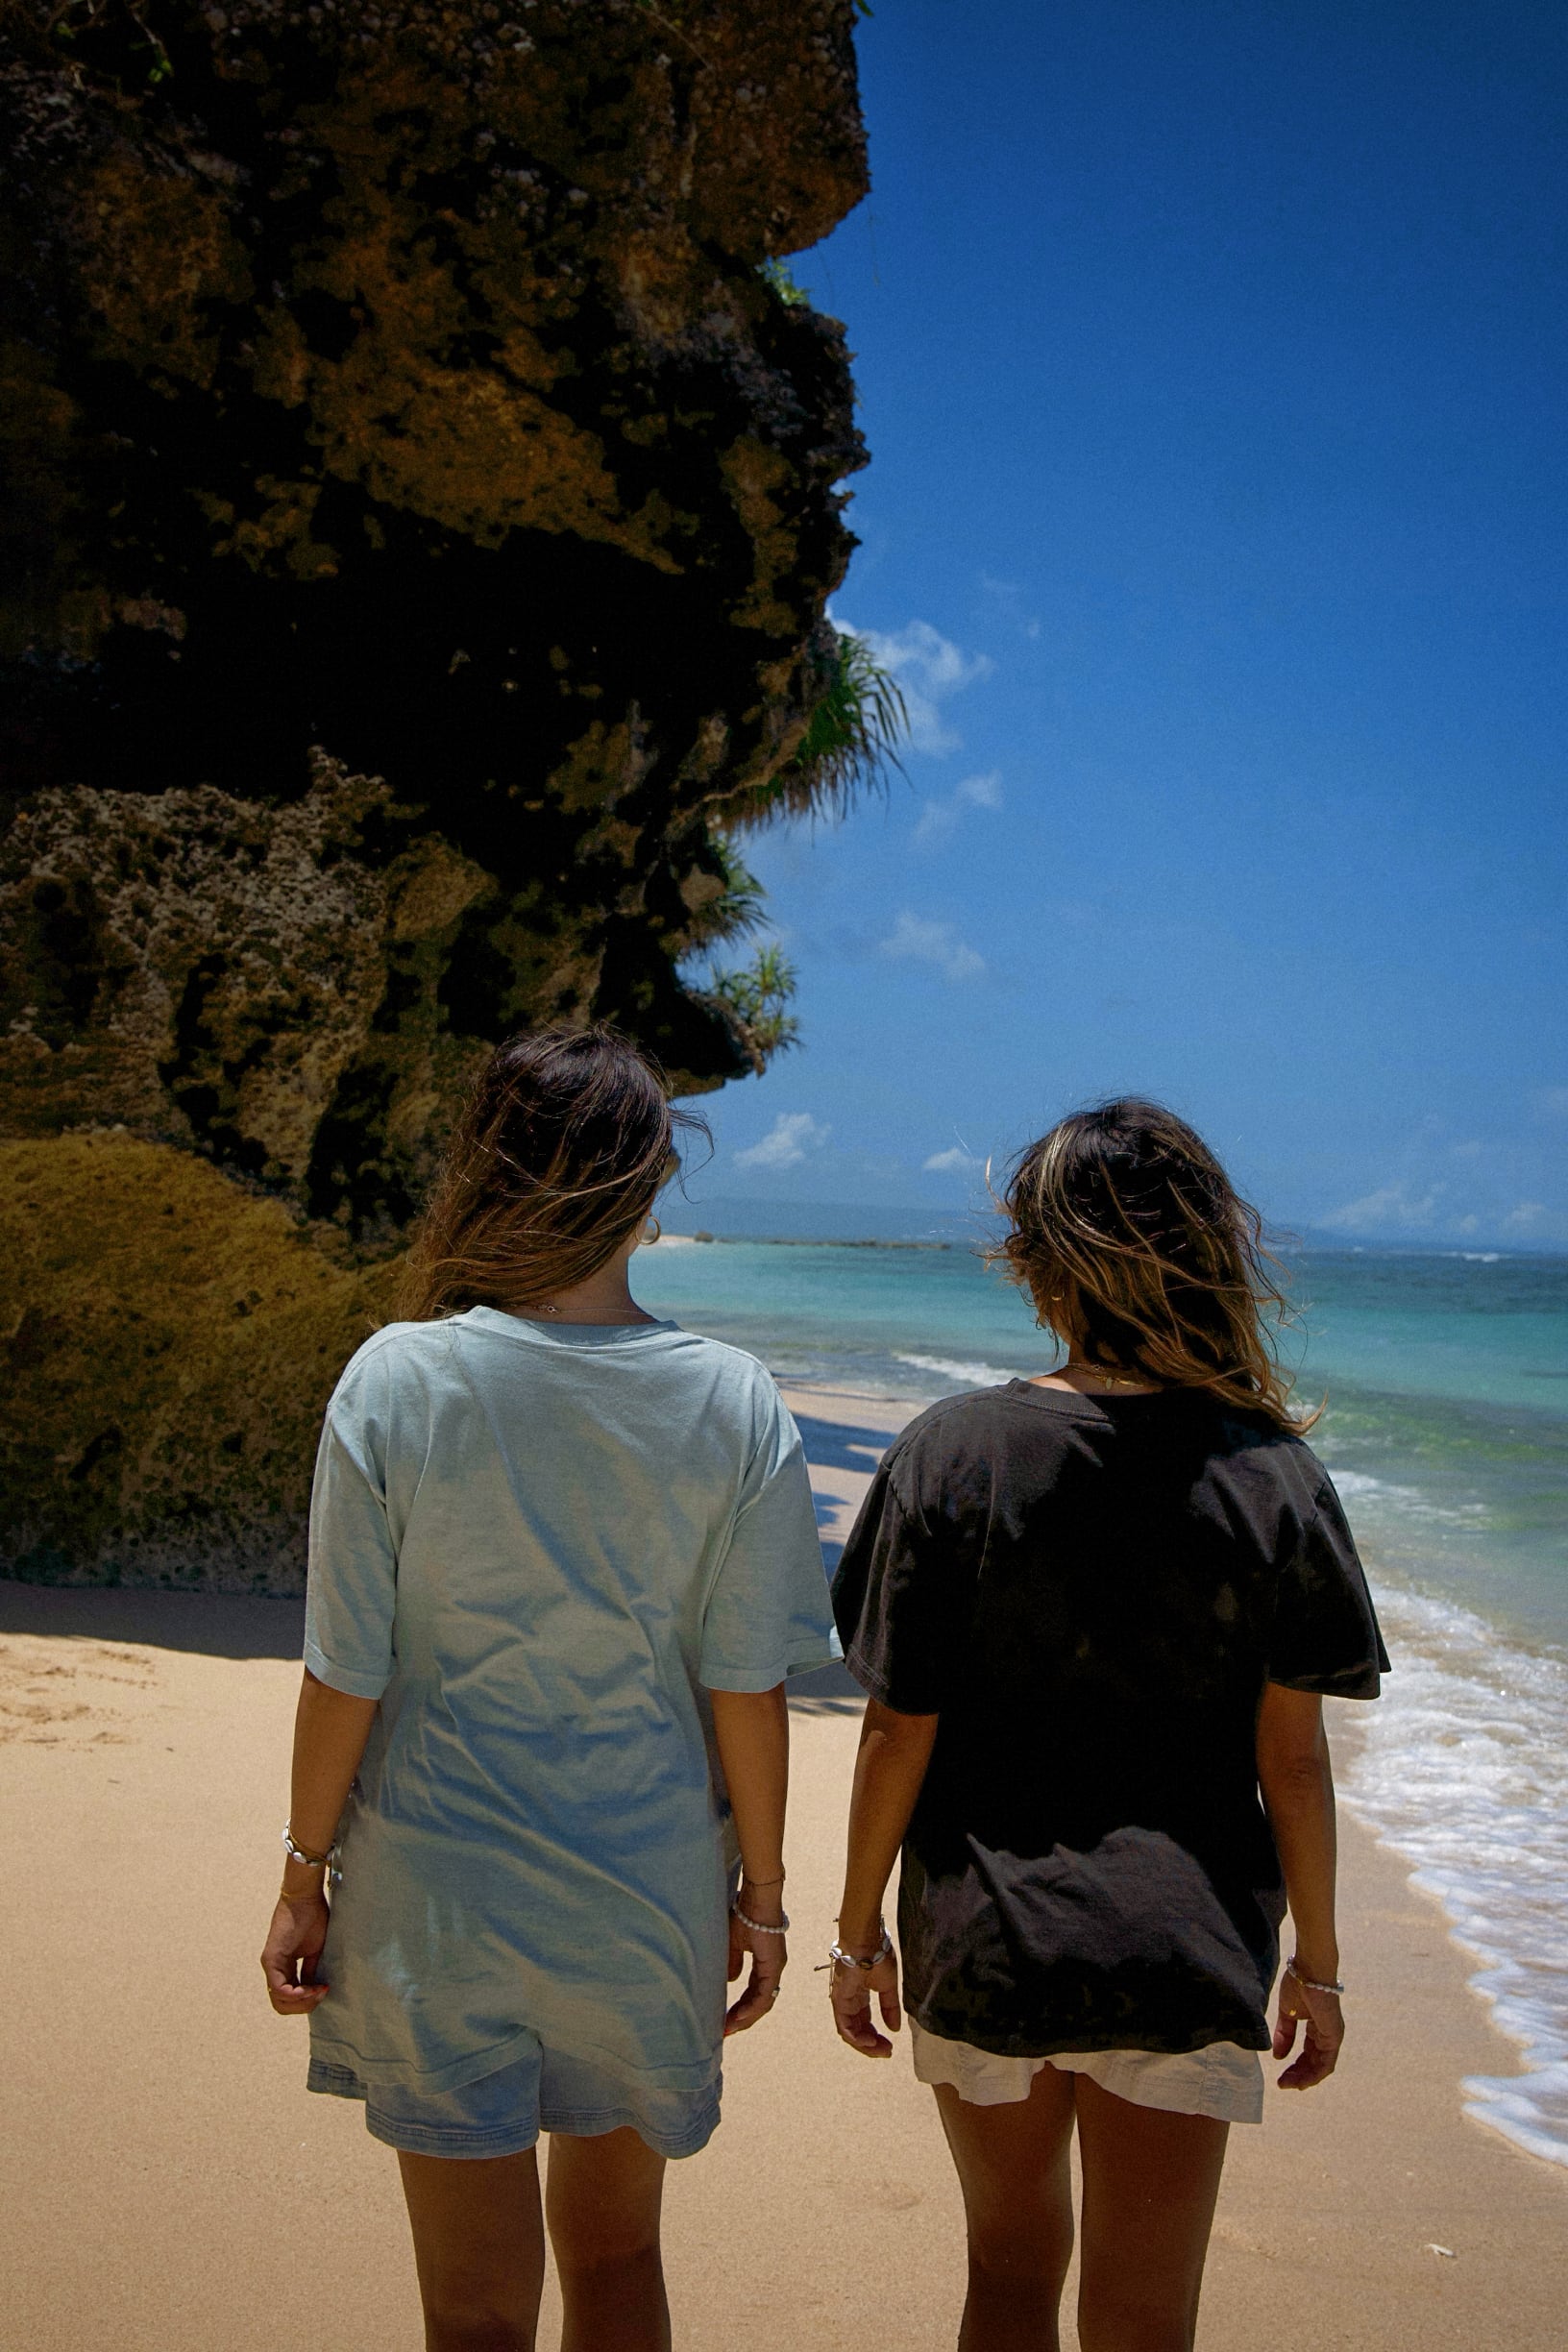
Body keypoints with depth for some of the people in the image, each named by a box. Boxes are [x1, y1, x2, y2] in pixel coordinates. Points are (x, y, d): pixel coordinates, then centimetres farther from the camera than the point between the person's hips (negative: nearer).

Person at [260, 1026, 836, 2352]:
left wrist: (306, 1873, 4)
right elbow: (748, 1687, -6)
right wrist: (760, 1892, 7)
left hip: (434, 1898, -1)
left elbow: (347, 1676, -10)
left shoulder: (396, 1382, -14)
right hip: (646, 1900, 2)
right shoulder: (732, 1405, -10)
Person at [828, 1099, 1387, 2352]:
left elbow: (899, 1732, -8)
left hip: (980, 1949, 1)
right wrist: (1316, 1965, 8)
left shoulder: (950, 1453, -11)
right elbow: (1293, 1760, -6)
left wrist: (860, 1932, 5)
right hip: (1184, 1960, 0)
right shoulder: (1273, 1478, -10)